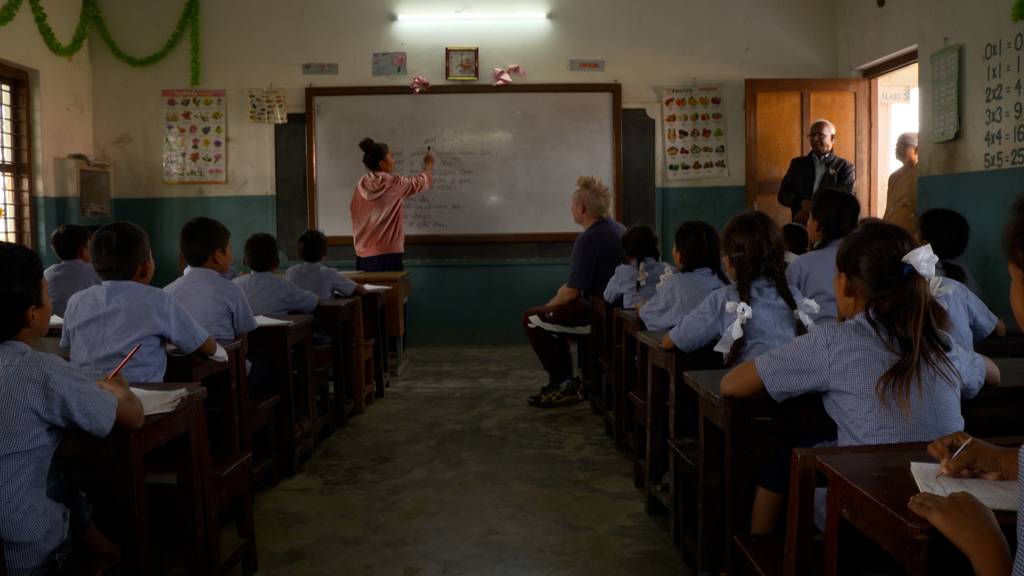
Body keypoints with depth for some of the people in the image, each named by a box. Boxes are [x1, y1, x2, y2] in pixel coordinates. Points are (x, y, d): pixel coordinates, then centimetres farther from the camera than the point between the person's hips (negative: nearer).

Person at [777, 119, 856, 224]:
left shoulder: (844, 167, 8)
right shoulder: (798, 163, 16)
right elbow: (783, 194, 8)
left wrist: (811, 210, -10)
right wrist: (803, 203, -10)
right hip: (801, 225, 2)